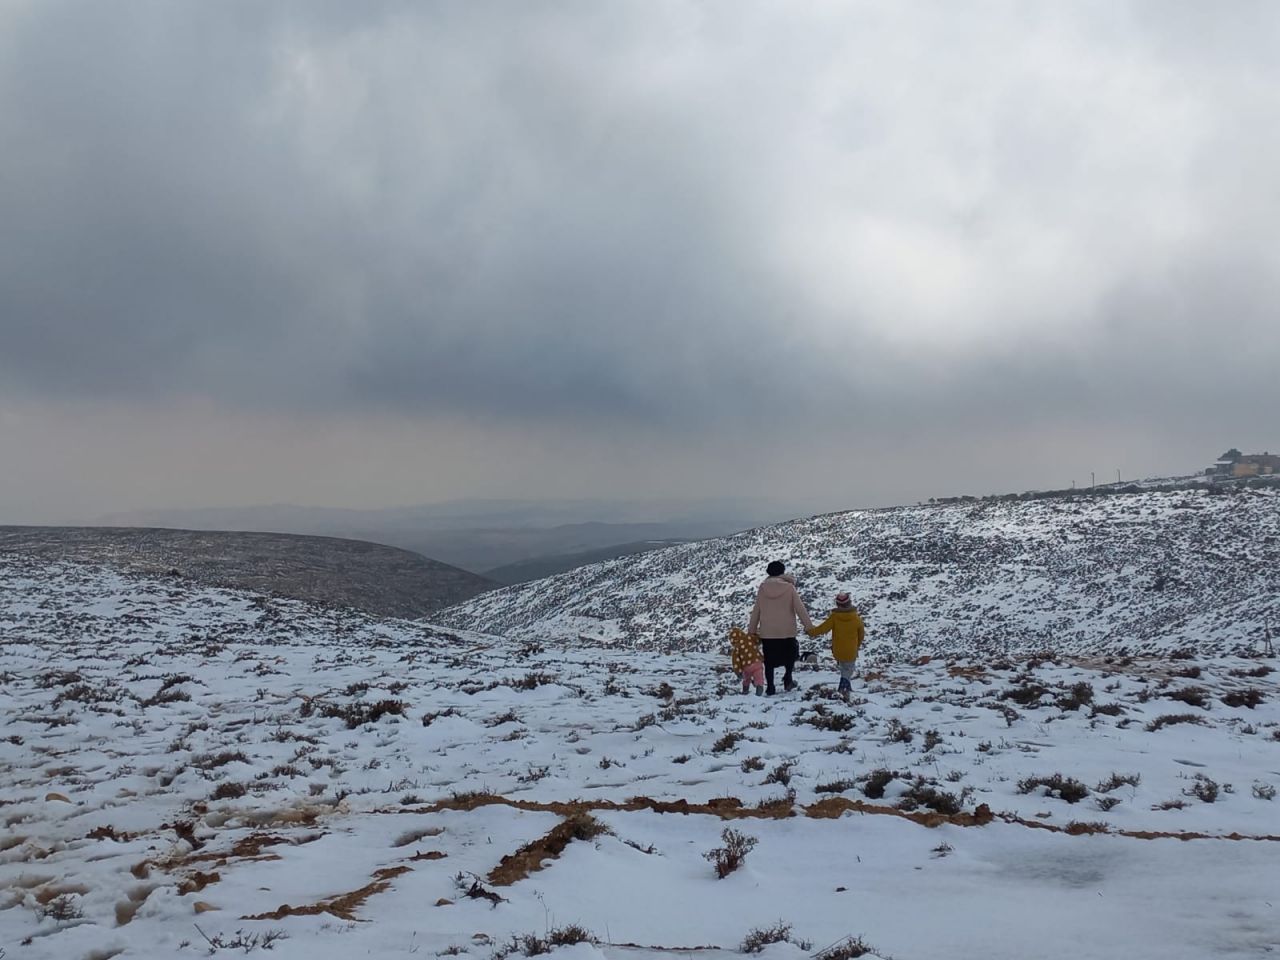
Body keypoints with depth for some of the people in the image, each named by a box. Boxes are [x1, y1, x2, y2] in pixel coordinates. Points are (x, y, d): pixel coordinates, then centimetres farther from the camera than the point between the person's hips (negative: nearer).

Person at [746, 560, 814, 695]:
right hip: (786, 631, -1)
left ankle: (770, 687, 10)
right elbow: (800, 609, -7)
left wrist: (751, 631, 12)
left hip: (767, 632, 1)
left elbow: (756, 612, 4)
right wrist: (809, 627, -1)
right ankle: (788, 678, 10)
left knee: (769, 660, 11)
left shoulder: (762, 588, -2)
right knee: (790, 653, 23)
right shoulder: (789, 587, -8)